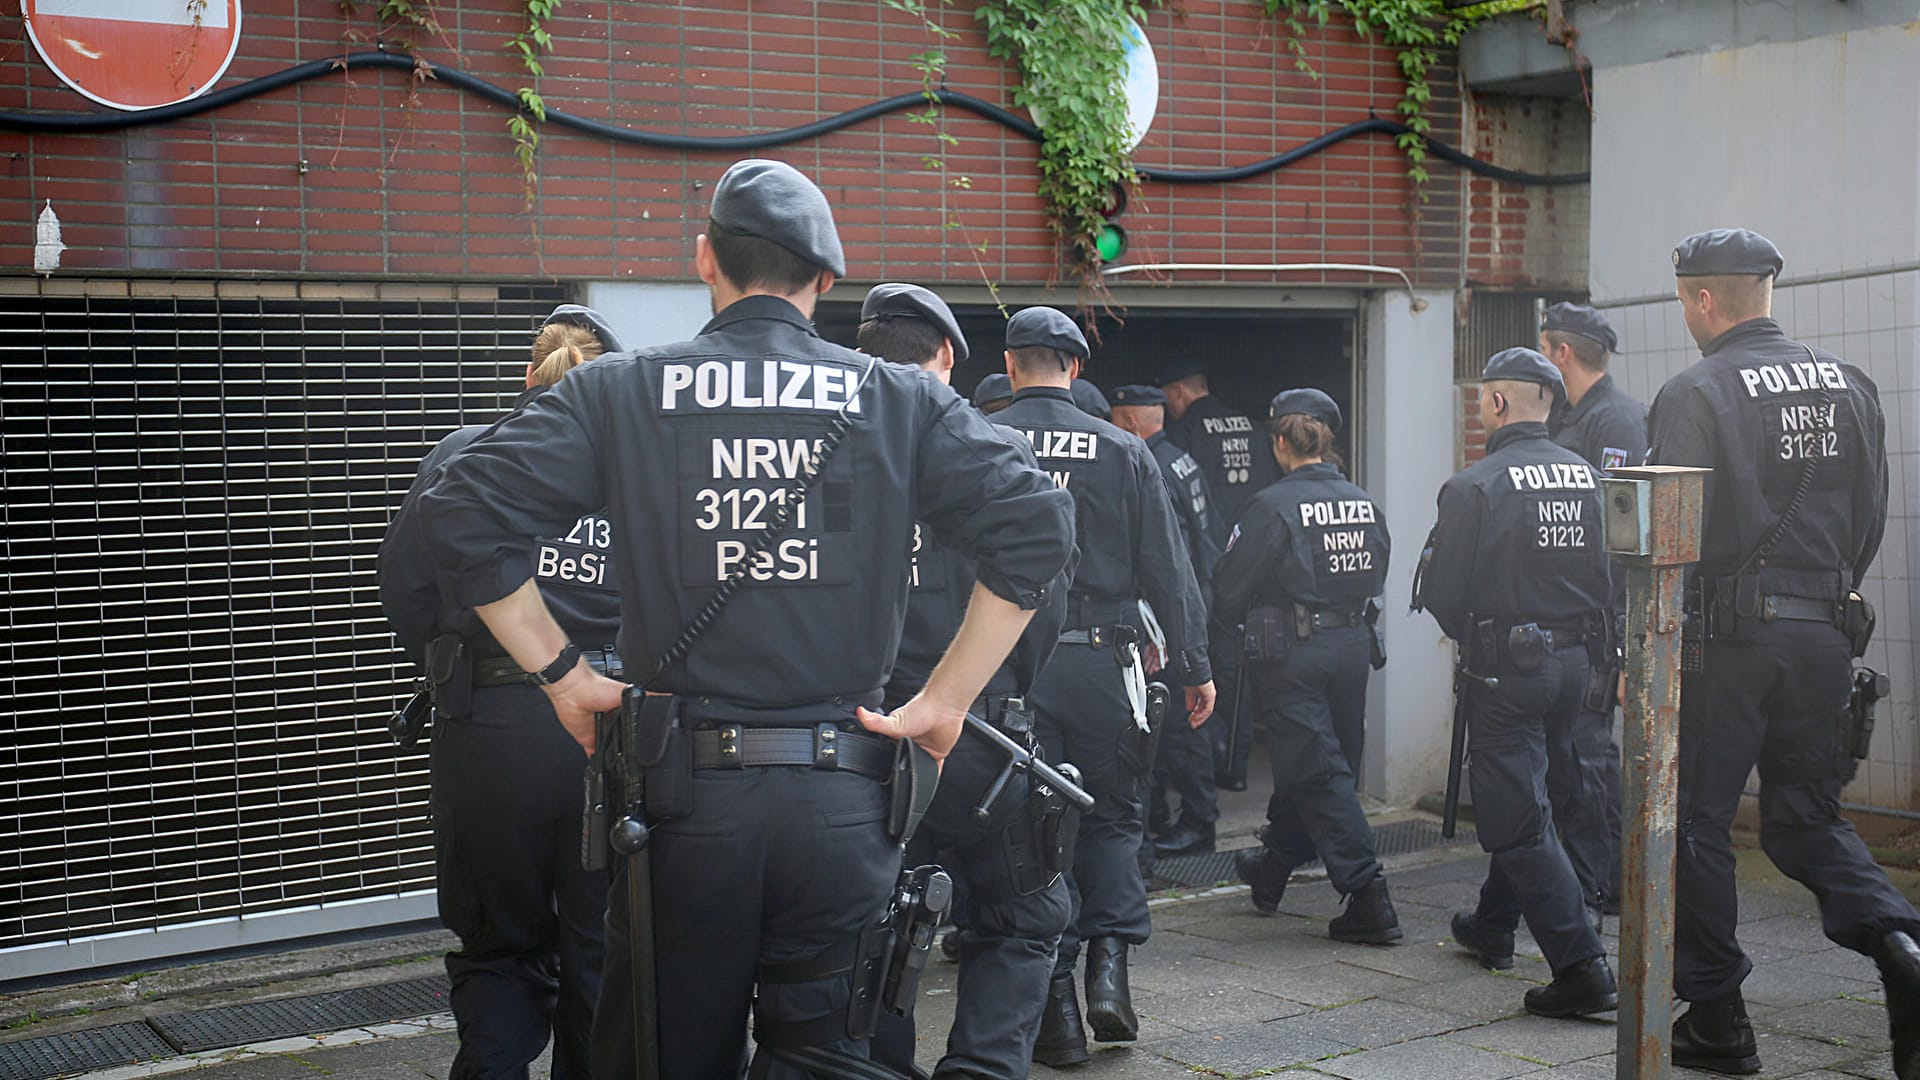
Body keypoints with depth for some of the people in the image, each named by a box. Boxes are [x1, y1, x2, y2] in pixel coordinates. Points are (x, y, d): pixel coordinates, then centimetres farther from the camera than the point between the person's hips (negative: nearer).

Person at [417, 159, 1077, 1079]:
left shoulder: (620, 392, 3)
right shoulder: (898, 400, 4)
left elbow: (460, 513, -3)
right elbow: (1035, 527, -5)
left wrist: (560, 671, 3)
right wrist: (944, 700, 0)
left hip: (683, 791, 0)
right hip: (843, 796, 0)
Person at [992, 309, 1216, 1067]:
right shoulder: (1122, 451, 1)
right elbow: (1168, 570, 2)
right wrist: (1194, 667, 10)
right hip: (1101, 663, 1)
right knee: (1111, 817, 17)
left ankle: (1057, 1007, 9)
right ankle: (1109, 964, 1)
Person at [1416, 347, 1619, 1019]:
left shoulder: (1475, 486, -16)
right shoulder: (1588, 477, 2)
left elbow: (1441, 592, -12)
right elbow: (1610, 574, 7)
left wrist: (1471, 636, 7)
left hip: (1506, 669, -7)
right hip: (1573, 659, 7)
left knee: (1517, 818, -3)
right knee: (1520, 796, 24)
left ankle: (1583, 968, -10)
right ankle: (1493, 927, 39)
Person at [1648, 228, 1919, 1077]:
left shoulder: (1695, 394, -9)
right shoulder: (1848, 385, 10)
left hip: (1729, 635, -6)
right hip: (1826, 636, 6)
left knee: (1695, 822, 6)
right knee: (1807, 815, 16)